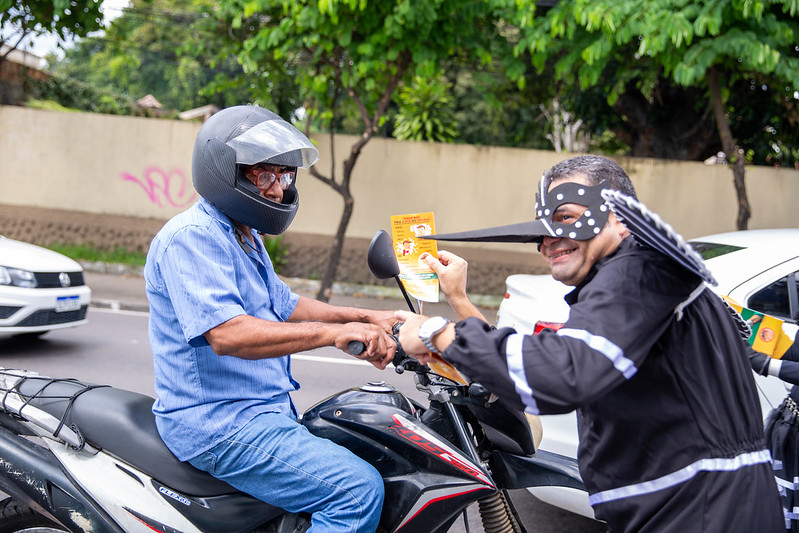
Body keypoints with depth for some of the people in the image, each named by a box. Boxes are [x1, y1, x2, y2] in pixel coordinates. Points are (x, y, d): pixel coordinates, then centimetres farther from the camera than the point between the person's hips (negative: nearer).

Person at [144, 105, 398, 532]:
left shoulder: (244, 237, 19)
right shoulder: (192, 236, -16)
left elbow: (284, 305, 26)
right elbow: (226, 334, -29)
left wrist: (363, 317, 12)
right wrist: (332, 333, -34)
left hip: (262, 410, 11)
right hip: (217, 421, -11)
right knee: (358, 490, -23)